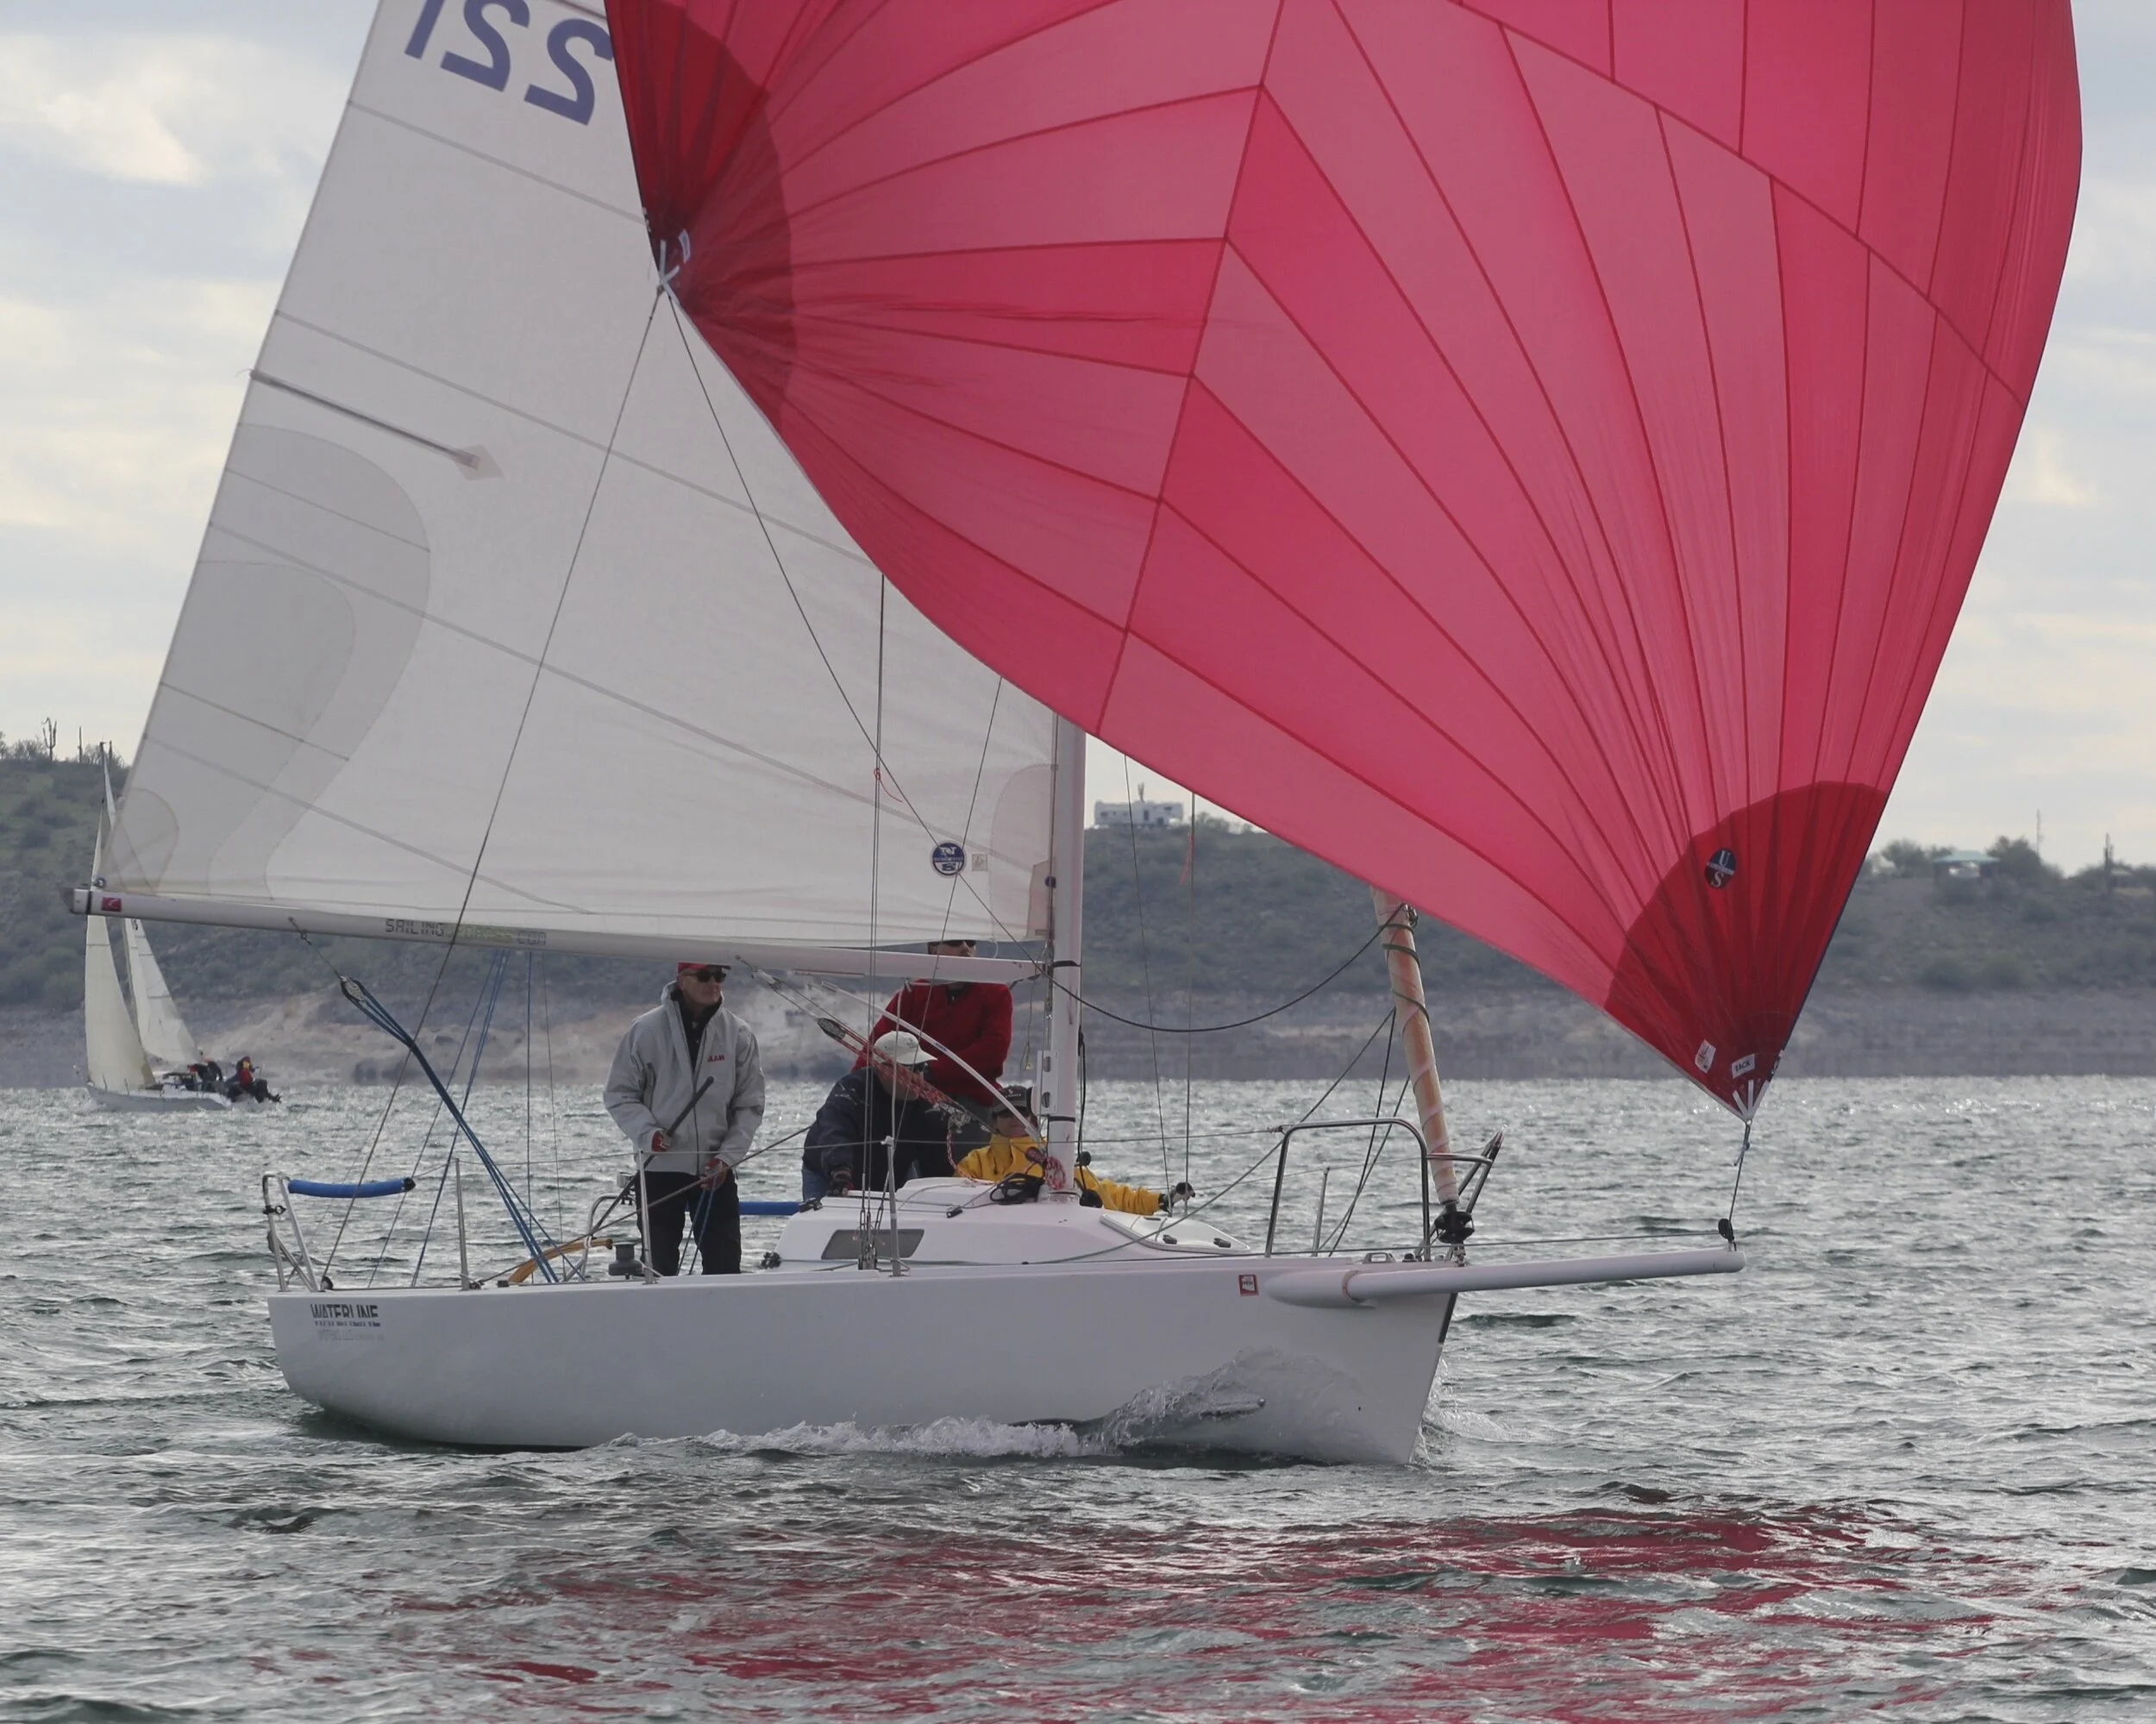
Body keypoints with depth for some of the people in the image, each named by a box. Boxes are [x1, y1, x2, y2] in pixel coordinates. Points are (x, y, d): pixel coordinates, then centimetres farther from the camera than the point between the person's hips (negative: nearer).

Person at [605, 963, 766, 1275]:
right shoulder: (646, 1031, -4)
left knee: (725, 1267, 1)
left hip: (715, 1171, 2)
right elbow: (619, 1094, 2)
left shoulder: (739, 1035, 0)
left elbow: (749, 1106, 5)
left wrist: (728, 1156, -7)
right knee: (659, 1267, 2)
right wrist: (647, 1132, -15)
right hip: (658, 1170, -1)